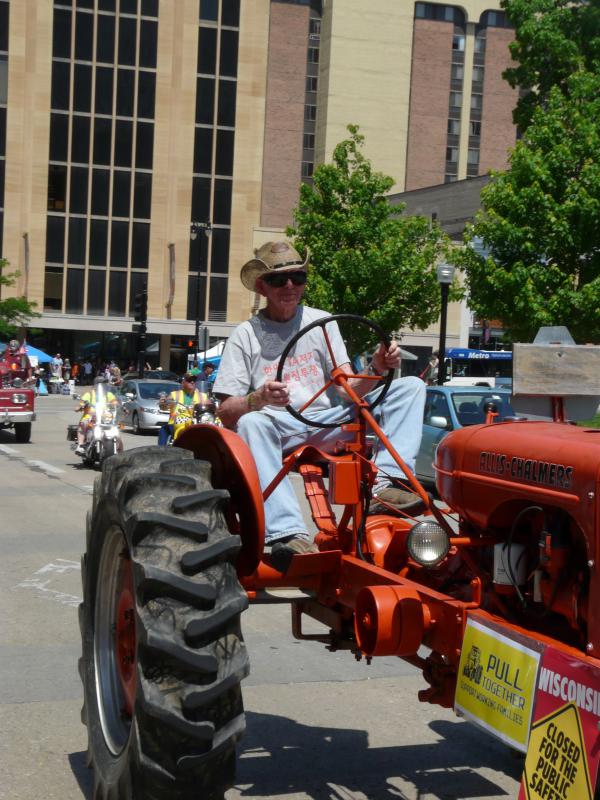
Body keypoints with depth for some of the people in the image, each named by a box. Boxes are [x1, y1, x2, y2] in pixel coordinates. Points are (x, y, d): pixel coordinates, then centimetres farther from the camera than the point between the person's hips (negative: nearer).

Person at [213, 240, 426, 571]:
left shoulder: (321, 322, 13)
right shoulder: (245, 335, 4)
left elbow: (351, 389, 2)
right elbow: (226, 412, -4)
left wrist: (376, 369, -20)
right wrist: (259, 398, -27)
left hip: (325, 423, 3)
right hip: (277, 427, -3)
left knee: (411, 387, -11)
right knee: (251, 423, -39)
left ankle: (385, 483, -34)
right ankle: (288, 534, -49)